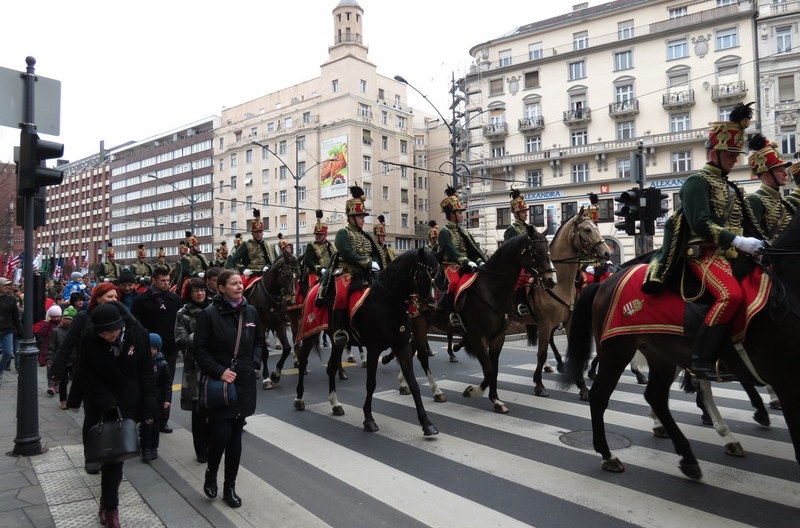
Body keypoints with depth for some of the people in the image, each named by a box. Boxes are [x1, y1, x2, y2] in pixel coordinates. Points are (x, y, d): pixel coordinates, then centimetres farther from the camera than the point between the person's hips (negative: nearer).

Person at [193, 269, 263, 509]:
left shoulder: (251, 312, 3)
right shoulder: (209, 314, -10)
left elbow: (259, 341, 15)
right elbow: (200, 350, -8)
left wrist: (255, 362, 0)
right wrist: (219, 371, -17)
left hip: (244, 384, 4)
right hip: (219, 384, -4)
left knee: (236, 438, 10)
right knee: (221, 435, -6)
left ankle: (230, 487, 25)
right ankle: (211, 474, 26)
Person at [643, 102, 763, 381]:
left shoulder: (729, 186, 23)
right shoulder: (697, 182, -5)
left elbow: (739, 222, 27)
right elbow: (701, 224, -18)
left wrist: (756, 242, 11)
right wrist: (739, 241, -23)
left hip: (730, 253, 10)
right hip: (704, 252, -9)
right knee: (730, 294, -30)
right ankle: (702, 359, -26)